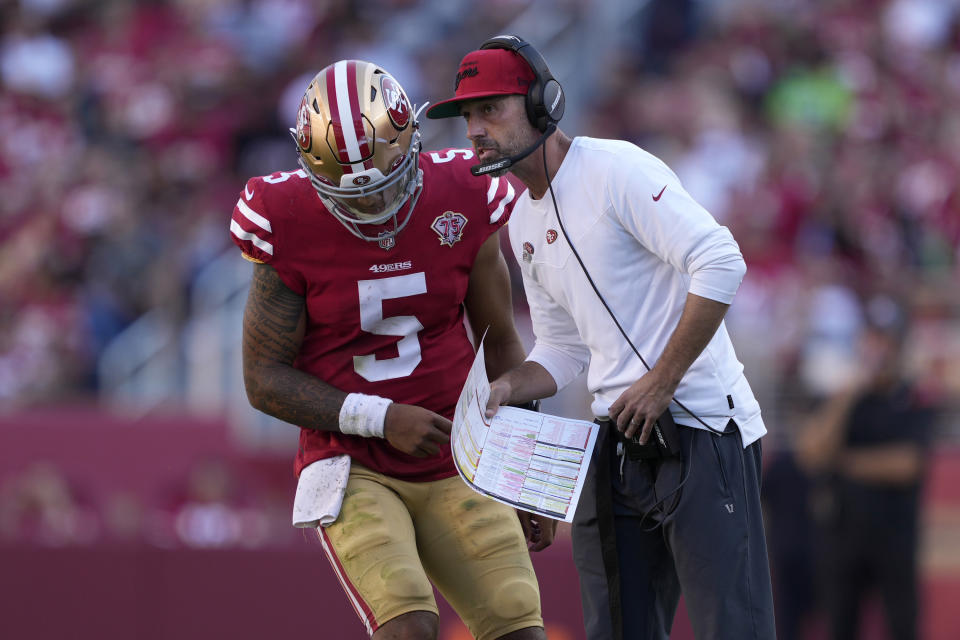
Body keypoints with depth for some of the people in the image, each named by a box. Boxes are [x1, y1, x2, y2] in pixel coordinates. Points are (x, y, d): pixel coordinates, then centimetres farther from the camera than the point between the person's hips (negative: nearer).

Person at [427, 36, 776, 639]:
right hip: (618, 441, 8)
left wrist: (661, 384, -18)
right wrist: (507, 387, 1)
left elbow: (720, 263, -20)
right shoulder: (524, 223, 16)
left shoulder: (617, 170, -11)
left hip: (702, 425, -8)